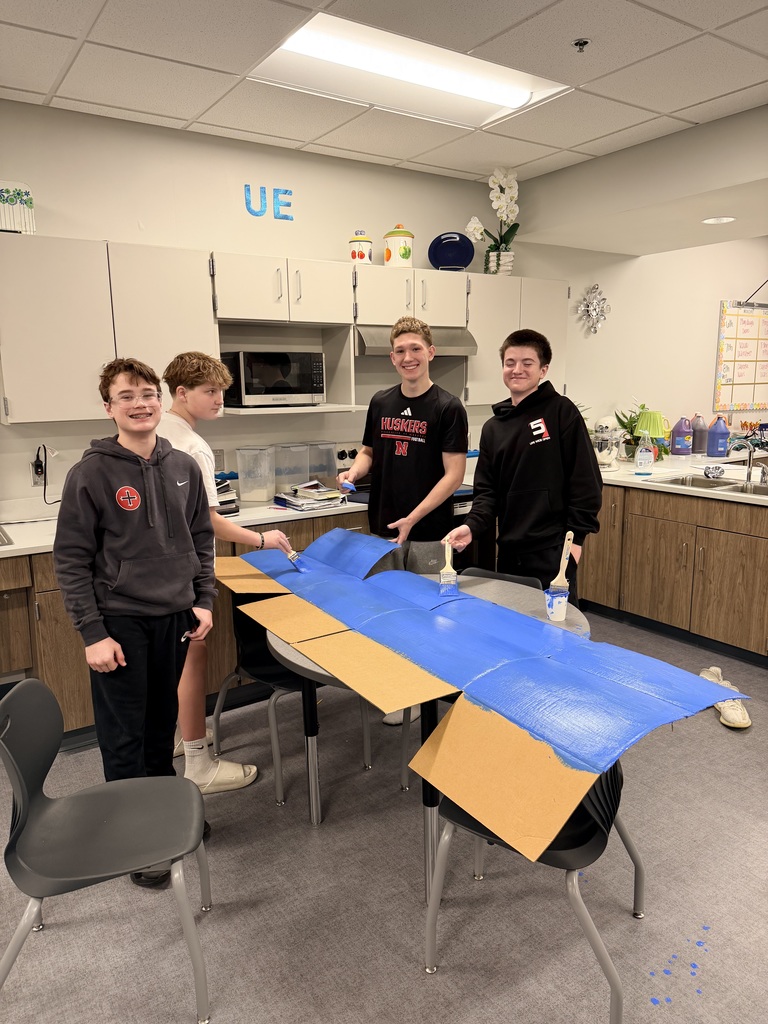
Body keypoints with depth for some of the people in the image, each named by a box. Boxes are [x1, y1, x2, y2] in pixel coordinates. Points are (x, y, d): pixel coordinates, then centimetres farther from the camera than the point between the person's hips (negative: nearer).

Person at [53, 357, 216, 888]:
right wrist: (93, 633, -12)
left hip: (175, 619, 4)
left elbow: (202, 541, 12)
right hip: (120, 623, -4)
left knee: (163, 725, 19)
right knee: (124, 738, 6)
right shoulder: (91, 473, -11)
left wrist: (204, 601, 5)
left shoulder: (184, 467, 3)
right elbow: (71, 561, -9)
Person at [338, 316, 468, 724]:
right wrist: (354, 471, -4)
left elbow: (454, 474, -12)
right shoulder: (380, 403, 7)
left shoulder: (447, 407, -8)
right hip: (382, 528, 5)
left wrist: (413, 519, -18)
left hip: (428, 531, -5)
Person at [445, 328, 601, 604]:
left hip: (552, 550, -5)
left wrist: (575, 537, -10)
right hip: (509, 552, 5)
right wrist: (471, 525, -8)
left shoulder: (561, 411, -4)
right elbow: (487, 490, 9)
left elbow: (585, 480, -7)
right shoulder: (493, 427, 12)